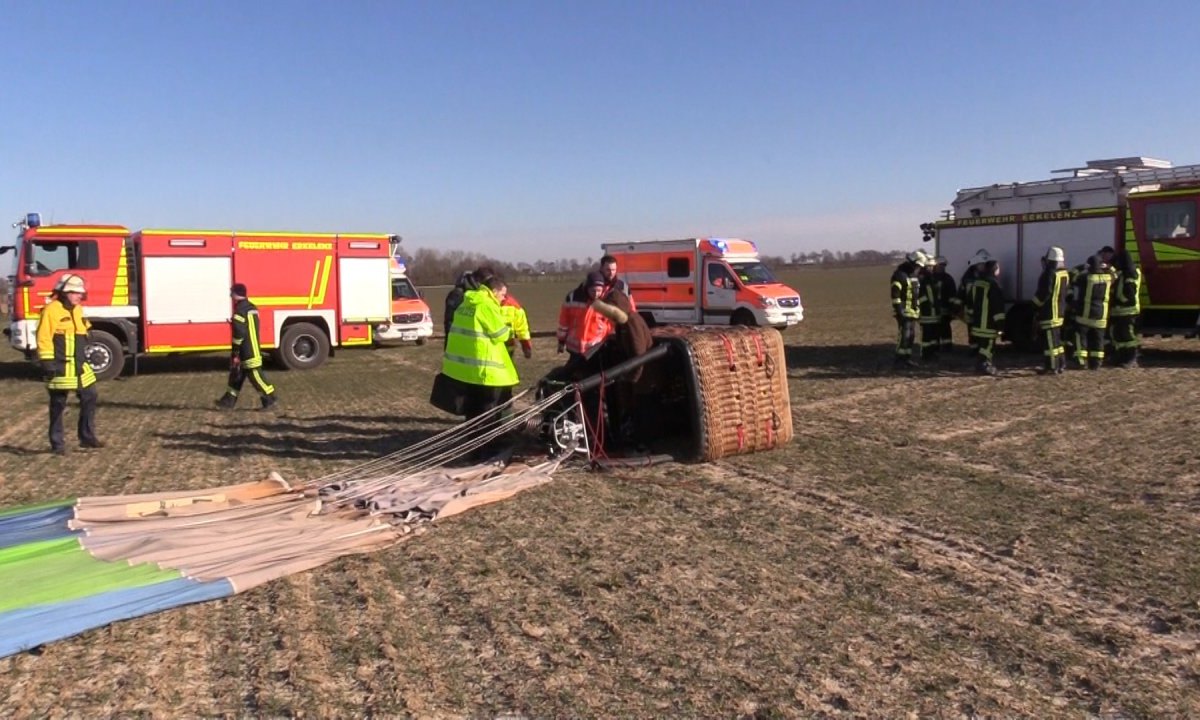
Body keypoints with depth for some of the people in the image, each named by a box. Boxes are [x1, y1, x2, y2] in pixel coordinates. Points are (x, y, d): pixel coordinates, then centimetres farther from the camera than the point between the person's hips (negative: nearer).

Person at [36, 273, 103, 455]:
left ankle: (87, 436, 18)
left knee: (90, 398, 9)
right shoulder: (52, 310, -11)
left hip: (80, 367, 8)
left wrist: (85, 359, 23)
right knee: (58, 405, 2)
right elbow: (43, 339, -15)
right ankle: (57, 443, 10)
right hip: (61, 368, -8)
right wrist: (47, 363, -18)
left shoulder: (78, 310, 14)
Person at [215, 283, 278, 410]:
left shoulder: (240, 309, -17)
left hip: (248, 351, -10)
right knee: (237, 373, 14)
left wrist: (235, 350, -15)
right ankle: (229, 400, 18)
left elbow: (239, 332, -21)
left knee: (254, 373, -6)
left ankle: (270, 397, -2)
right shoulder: (252, 308, 14)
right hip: (253, 348, 10)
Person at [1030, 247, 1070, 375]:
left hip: (1049, 312, -9)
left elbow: (1043, 293, -19)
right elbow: (1061, 291, 16)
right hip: (1060, 311, 9)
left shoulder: (1050, 274, -19)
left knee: (1049, 340, -5)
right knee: (1057, 339, 18)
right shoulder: (1064, 273, 9)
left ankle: (1052, 367, -4)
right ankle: (1061, 364, 23)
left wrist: (1035, 303, -3)